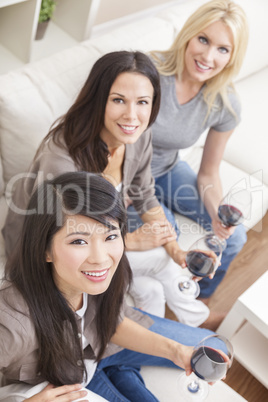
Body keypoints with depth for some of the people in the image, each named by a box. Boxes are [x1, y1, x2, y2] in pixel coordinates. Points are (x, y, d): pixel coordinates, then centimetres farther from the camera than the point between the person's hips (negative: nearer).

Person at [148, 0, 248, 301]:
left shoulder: (225, 105, -14)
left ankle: (199, 301, 31)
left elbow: (208, 174, -4)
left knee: (234, 236, 0)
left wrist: (218, 212, -23)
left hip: (168, 169, 4)